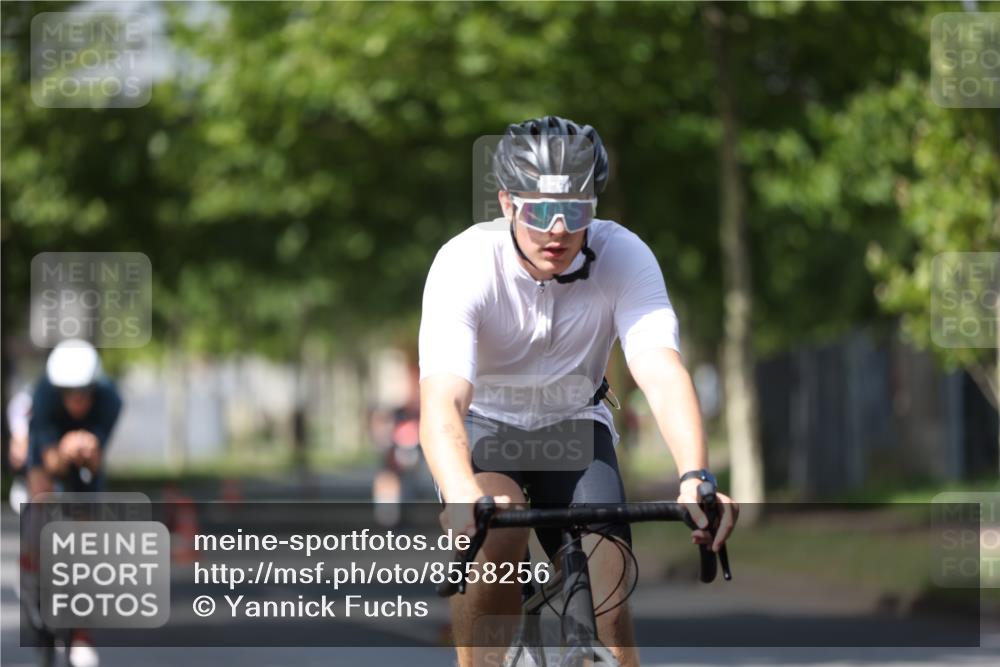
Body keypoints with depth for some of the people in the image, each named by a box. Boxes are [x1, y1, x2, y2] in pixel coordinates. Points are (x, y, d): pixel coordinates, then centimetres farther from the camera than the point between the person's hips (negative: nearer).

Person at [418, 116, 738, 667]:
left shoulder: (623, 256, -23)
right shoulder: (464, 264, -29)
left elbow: (661, 371, -35)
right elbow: (441, 399, -41)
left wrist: (695, 477, -54)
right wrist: (463, 496, -61)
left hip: (574, 430, 2)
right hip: (484, 427, -2)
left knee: (608, 605, -14)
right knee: (491, 537, -33)